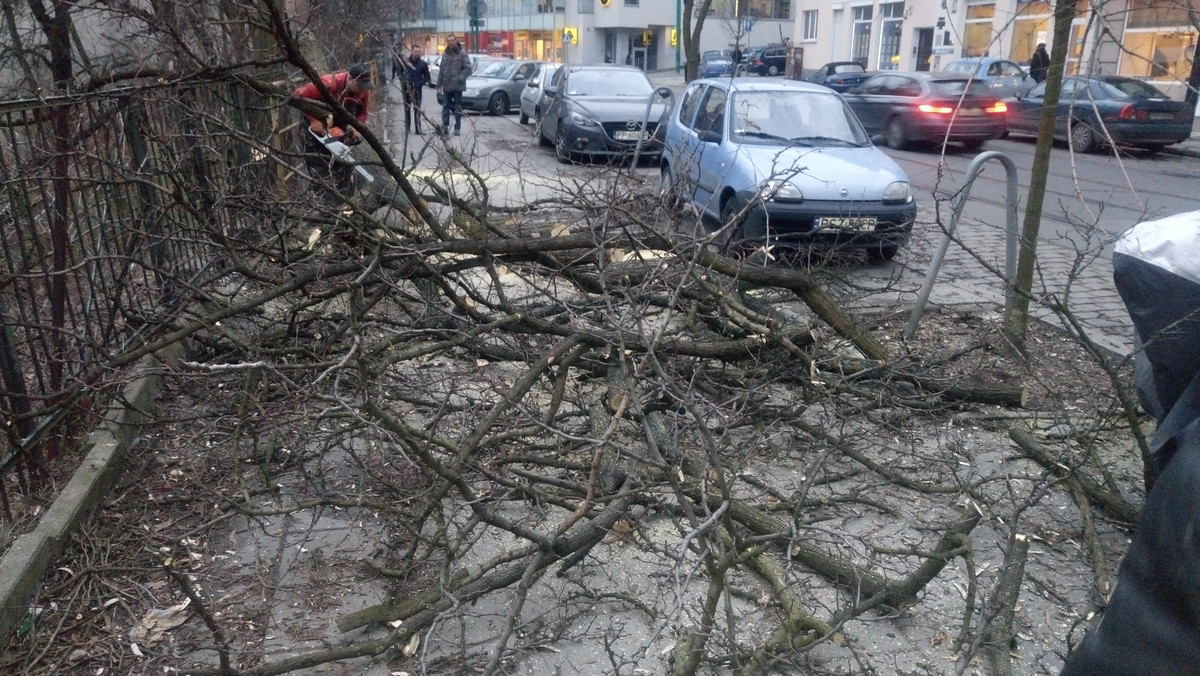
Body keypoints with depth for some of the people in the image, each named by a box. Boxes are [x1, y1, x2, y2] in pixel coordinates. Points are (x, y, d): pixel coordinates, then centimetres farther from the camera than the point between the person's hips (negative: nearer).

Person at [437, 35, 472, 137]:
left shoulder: (462, 53, -5)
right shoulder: (445, 54, 10)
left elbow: (468, 68, -9)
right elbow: (441, 69, 13)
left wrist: (460, 78, -17)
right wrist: (439, 83, 9)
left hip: (458, 86, -4)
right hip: (447, 85, 4)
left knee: (458, 108, 4)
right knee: (445, 106, 0)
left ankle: (457, 128, 10)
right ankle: (445, 126, 2)